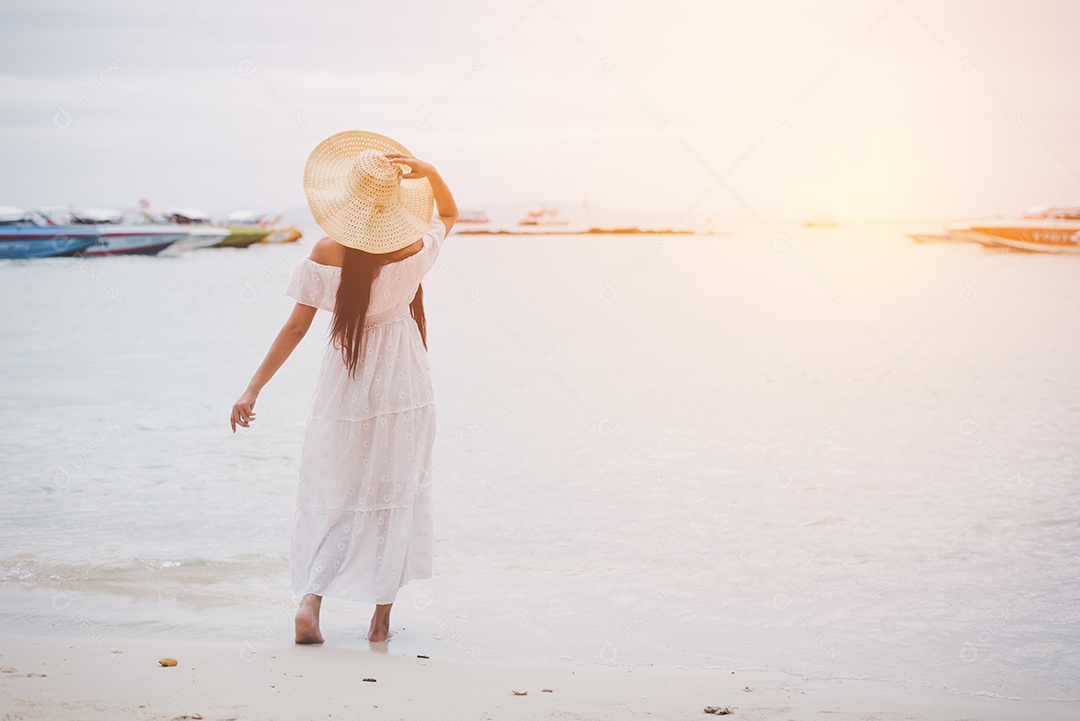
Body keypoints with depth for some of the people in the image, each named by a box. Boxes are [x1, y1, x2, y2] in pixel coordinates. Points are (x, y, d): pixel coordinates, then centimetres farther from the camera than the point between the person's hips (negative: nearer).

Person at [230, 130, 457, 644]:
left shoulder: (327, 254, -14)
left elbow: (296, 327, -13)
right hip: (403, 381, 1)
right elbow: (449, 213, 12)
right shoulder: (415, 248, -11)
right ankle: (382, 617, 12)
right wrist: (430, 173, -8)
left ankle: (310, 599, -8)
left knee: (330, 491, 10)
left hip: (346, 384, 0)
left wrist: (254, 388, -7)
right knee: (396, 492, 9)